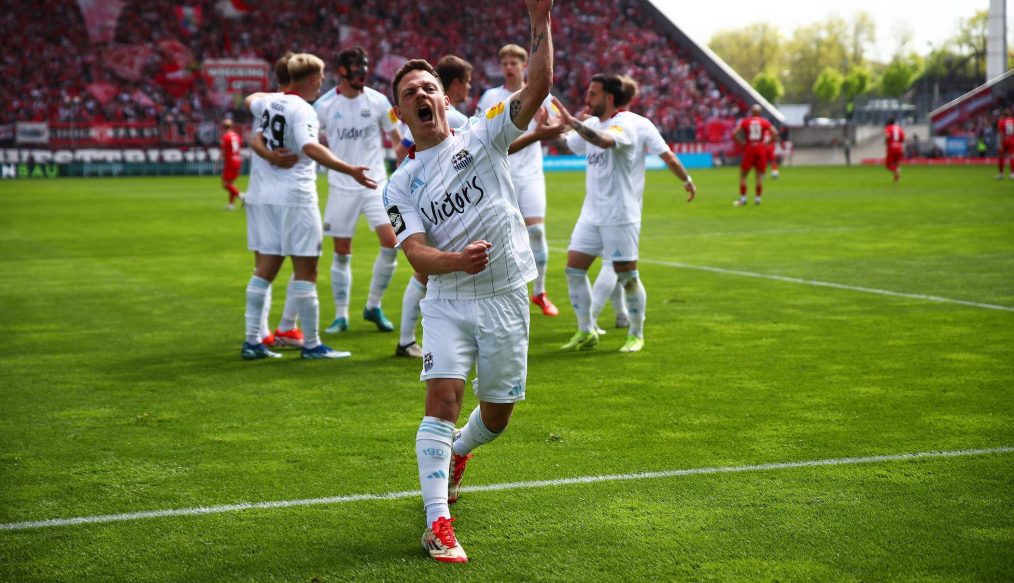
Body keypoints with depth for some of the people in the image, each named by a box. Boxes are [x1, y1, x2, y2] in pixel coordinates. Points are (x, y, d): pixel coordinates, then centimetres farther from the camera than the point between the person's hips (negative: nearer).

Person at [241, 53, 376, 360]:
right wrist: (351, 170, -34)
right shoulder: (301, 110, -15)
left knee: (266, 267, 10)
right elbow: (311, 148, -30)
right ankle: (311, 344, 1)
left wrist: (271, 154, 5)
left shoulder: (271, 102, 11)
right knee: (305, 269, -2)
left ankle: (252, 341, 12)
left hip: (269, 193, 8)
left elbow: (257, 141, 21)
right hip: (296, 196, -8)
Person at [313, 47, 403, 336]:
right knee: (342, 253, 3)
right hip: (341, 187, -1)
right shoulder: (324, 105, -3)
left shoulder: (378, 101, -1)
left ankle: (373, 307, 7)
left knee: (390, 243, -11)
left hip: (375, 184, 1)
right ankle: (341, 315, 16)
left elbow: (396, 138, 8)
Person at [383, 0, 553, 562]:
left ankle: (457, 453, 46)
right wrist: (457, 261, -32)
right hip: (447, 302, 0)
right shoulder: (401, 185, 2)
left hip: (507, 299, 1)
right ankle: (438, 524, -17)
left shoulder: (481, 135, 0)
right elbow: (417, 255, -10)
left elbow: (538, 86, -12)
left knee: (496, 414, 11)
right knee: (443, 396, -20)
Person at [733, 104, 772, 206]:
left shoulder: (745, 122, 2)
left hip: (749, 149, -1)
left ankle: (743, 198, 5)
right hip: (761, 149, 1)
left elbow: (734, 134, -6)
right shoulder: (765, 122, 3)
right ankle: (757, 198, 7)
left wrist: (742, 143, 2)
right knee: (759, 175, 9)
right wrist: (766, 143, 4)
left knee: (743, 174, 8)